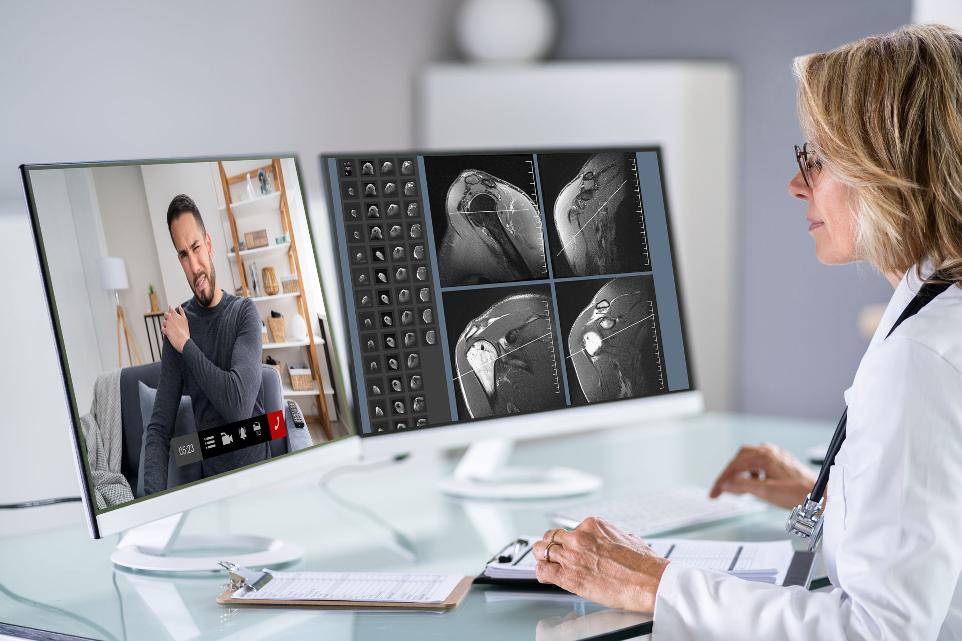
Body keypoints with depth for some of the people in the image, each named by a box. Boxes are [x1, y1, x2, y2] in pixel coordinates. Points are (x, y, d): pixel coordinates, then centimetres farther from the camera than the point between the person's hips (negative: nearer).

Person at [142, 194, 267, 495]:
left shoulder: (244, 312, -4)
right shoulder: (177, 323, 3)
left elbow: (239, 404, -18)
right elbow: (159, 429, 0)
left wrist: (187, 345, -11)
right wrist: (154, 500, -15)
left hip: (257, 467, -1)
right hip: (210, 478, 2)